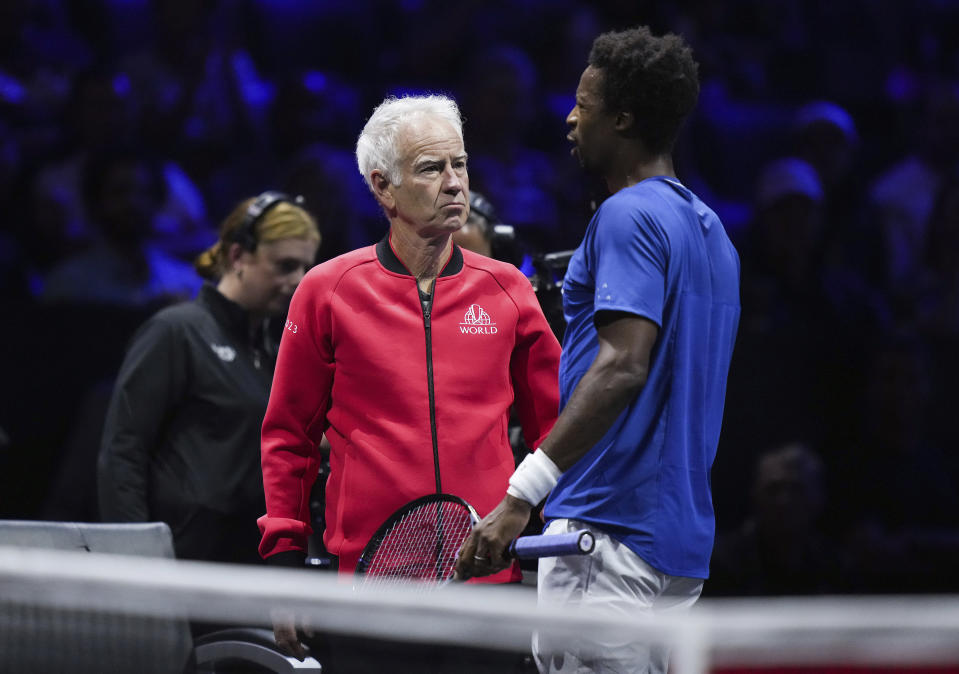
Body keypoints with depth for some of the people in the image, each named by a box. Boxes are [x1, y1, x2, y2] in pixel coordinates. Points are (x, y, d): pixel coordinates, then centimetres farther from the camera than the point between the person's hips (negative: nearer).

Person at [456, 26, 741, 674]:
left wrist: (522, 496, -29)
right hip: (680, 543, 10)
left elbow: (624, 365, -24)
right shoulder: (709, 227, 18)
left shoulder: (629, 215, -11)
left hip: (608, 525, -10)